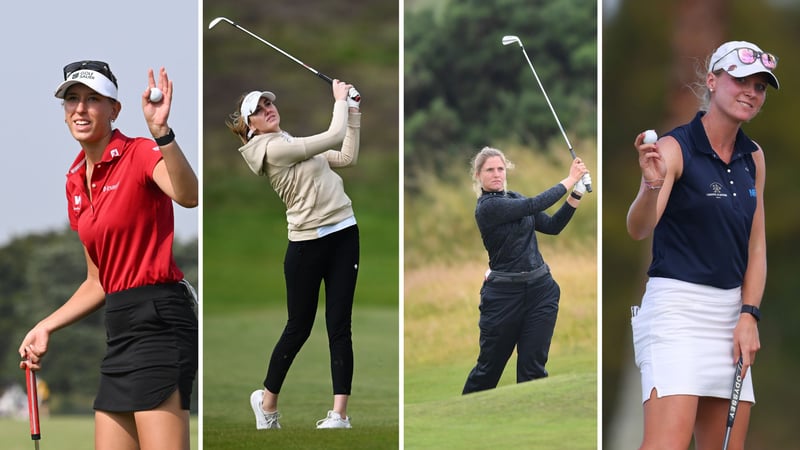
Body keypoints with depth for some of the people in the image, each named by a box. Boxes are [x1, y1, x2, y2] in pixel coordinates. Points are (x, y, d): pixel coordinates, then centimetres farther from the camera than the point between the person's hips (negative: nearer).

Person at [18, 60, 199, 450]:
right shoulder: (76, 183, 16)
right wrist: (46, 327, 18)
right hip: (120, 329, 8)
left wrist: (161, 132, -41)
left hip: (158, 319, -8)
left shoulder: (139, 154, -6)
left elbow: (188, 196, -30)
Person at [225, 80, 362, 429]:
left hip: (343, 233, 7)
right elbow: (334, 136, -16)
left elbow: (347, 158, 15)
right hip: (308, 243, -7)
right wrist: (340, 99, -2)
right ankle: (267, 401, 25)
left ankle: (339, 414, -3)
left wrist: (353, 112, 11)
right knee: (298, 328, 5)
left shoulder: (293, 144, 15)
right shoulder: (273, 148, -13)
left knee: (339, 327, 0)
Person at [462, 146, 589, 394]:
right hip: (504, 293, -5)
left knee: (532, 367, 1)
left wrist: (576, 195, -4)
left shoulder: (514, 198, 10)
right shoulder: (487, 207, -13)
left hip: (540, 290, 5)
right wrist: (569, 180, -14)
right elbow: (534, 205, -21)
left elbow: (552, 226, 8)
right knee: (490, 365, 8)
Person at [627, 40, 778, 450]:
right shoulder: (675, 148, -8)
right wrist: (652, 186, -42)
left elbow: (756, 247, 15)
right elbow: (638, 229, -21)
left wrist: (748, 315, 1)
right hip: (677, 306, -7)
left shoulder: (754, 159, 12)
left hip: (732, 313, 7)